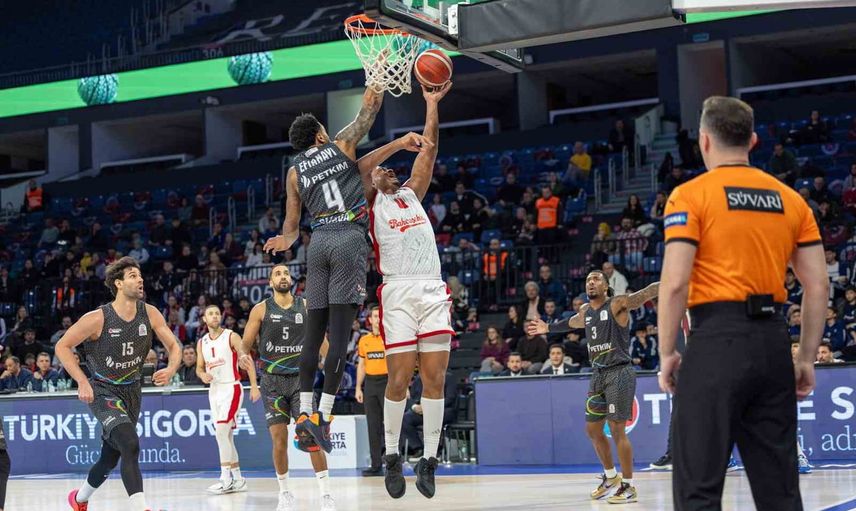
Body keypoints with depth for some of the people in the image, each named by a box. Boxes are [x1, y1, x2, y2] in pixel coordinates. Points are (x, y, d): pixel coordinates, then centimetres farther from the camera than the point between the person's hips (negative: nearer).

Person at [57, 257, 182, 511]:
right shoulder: (98, 318, -19)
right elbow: (62, 346, -11)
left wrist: (170, 370, -21)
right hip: (103, 392, -6)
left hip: (132, 391, 6)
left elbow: (173, 346, 1)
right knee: (130, 445, -29)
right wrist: (82, 382, -21)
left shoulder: (150, 314, -7)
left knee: (111, 458, 18)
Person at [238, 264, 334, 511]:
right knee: (279, 440, -3)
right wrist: (243, 355, -21)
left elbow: (320, 339, 10)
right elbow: (246, 343, 3)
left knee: (312, 436, -12)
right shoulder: (261, 309, 3)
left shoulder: (306, 306, 6)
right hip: (273, 381, 0)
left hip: (301, 378, 0)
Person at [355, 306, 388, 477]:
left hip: (387, 381, -4)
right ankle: (376, 465, 8)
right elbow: (361, 365, 16)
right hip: (370, 383, 4)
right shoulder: (364, 340, 12)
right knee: (373, 425, 4)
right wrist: (358, 388, 10)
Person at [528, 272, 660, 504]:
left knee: (617, 429, -10)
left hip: (619, 373, -8)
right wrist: (548, 328, 47)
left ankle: (628, 486, 0)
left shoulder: (617, 304, -9)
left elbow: (646, 293, -22)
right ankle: (610, 476, 31)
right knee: (593, 429, 13)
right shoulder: (585, 312, 13)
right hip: (598, 374, 8)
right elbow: (572, 324, 36)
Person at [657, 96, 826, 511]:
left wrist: (666, 353, -2)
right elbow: (818, 286, 9)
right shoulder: (790, 200, 13)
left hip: (718, 339, -5)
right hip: (774, 342, 5)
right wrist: (807, 359, 15)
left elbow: (675, 283, -10)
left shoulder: (690, 196, -2)